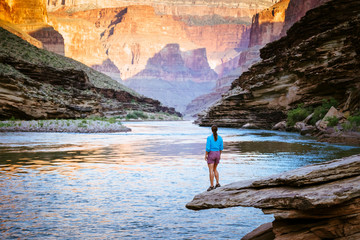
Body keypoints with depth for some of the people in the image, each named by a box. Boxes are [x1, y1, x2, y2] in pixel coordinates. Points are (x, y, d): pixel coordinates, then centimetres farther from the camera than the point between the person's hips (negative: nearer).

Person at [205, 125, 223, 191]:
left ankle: (211, 186, -1)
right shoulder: (220, 138, 0)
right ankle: (217, 183, 14)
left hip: (211, 154, -5)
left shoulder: (209, 138, -14)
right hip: (217, 154, 5)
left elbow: (208, 148, -16)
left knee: (211, 171, -1)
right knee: (215, 169, 21)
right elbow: (221, 148, 6)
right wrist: (219, 155, 18)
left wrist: (205, 155, -6)